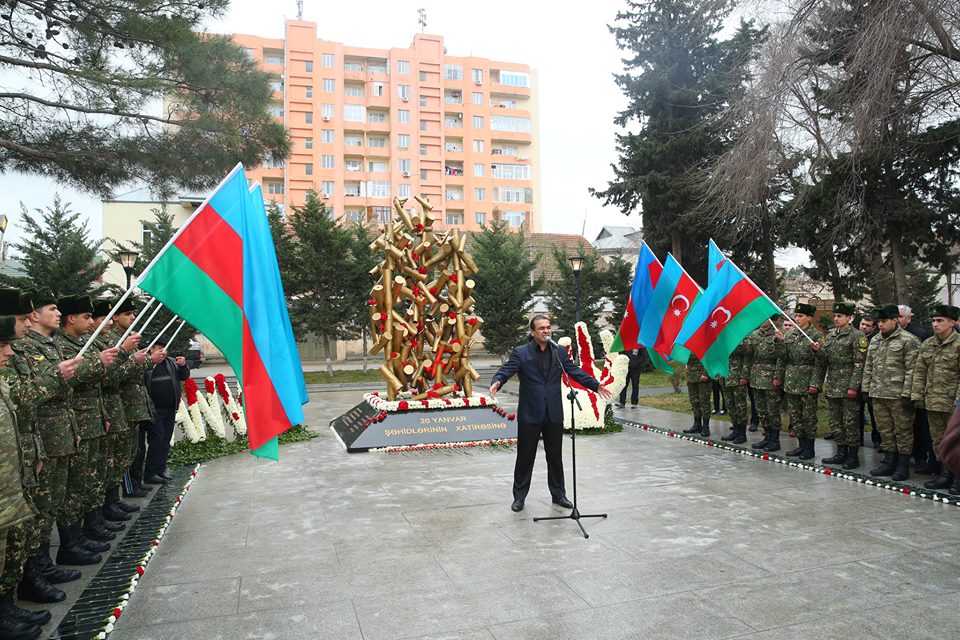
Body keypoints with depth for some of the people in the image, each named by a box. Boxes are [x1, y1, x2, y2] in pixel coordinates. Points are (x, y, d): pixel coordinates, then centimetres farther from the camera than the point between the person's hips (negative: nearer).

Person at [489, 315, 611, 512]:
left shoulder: (560, 352, 7)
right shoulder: (520, 352, -4)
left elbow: (575, 372, 8)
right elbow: (506, 371, -13)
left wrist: (596, 385, 0)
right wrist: (497, 382, -34)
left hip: (554, 414, 3)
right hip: (530, 414, -3)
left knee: (555, 456, 13)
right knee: (525, 457, 6)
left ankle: (558, 494, 28)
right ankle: (519, 496, 20)